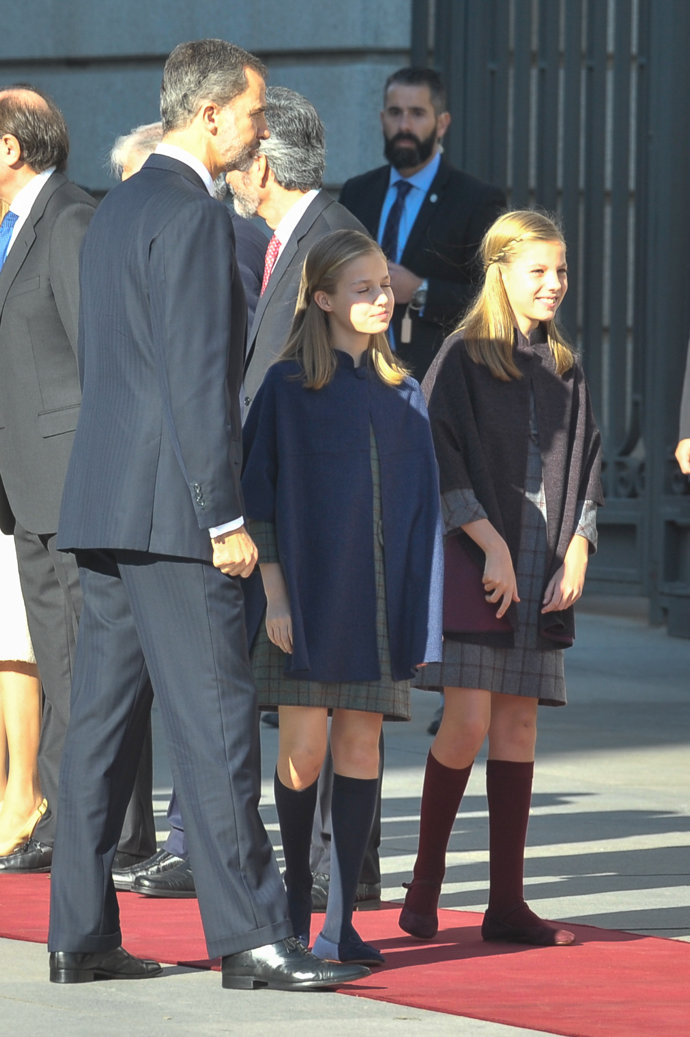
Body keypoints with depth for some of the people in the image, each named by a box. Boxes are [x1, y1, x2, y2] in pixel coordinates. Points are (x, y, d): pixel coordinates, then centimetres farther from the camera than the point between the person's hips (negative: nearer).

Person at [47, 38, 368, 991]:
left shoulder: (117, 209, 17)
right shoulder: (194, 215, -13)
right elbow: (198, 378, -19)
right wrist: (225, 517, -18)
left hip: (105, 503, 10)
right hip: (170, 508, -9)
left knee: (102, 721, 9)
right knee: (215, 721, -8)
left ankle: (80, 935, 10)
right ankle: (250, 938, -8)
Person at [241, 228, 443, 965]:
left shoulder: (400, 395, 10)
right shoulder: (288, 386, -1)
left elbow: (419, 507, 13)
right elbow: (258, 495, -3)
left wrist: (419, 611, 7)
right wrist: (274, 594, -10)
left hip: (377, 595, 3)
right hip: (306, 592, -3)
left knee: (360, 745, -1)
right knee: (304, 746, -7)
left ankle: (340, 922, 1)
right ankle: (295, 898, 12)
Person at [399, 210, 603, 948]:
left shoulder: (563, 370, 13)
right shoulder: (463, 358, -3)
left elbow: (586, 464, 15)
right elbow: (442, 462, -10)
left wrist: (577, 550, 2)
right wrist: (492, 545, -15)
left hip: (542, 568, 5)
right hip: (475, 561, -5)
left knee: (518, 725, 3)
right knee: (467, 721, -11)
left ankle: (506, 901, 4)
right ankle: (426, 879, 4)